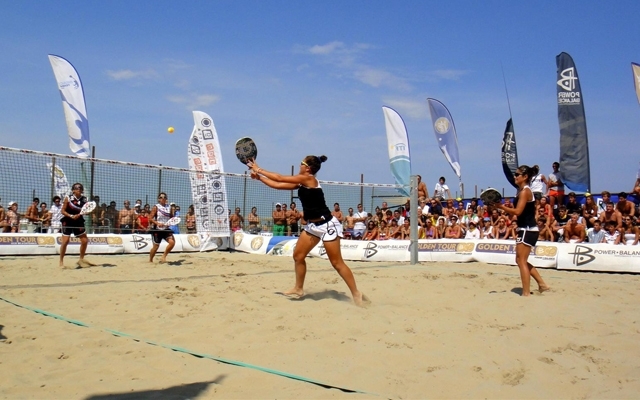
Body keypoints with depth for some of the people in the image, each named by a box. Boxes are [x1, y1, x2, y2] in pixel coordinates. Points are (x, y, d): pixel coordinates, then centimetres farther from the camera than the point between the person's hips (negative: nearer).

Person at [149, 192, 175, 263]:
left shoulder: (169, 207, 7)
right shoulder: (156, 207, -6)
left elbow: (171, 217, 19)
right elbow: (150, 219, -10)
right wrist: (157, 223, -25)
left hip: (166, 229, 4)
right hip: (157, 229, -4)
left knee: (172, 242, -14)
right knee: (156, 246, 1)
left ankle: (164, 256, 3)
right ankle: (150, 260, 22)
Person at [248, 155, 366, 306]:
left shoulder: (308, 178, -15)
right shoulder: (301, 183, 10)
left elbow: (279, 178, -11)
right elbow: (278, 185, 15)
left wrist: (258, 169, -3)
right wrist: (259, 177, 12)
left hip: (327, 225, -9)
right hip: (313, 225, 9)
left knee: (337, 263, -7)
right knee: (298, 256, 9)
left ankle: (357, 294, 1)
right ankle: (298, 289, 24)